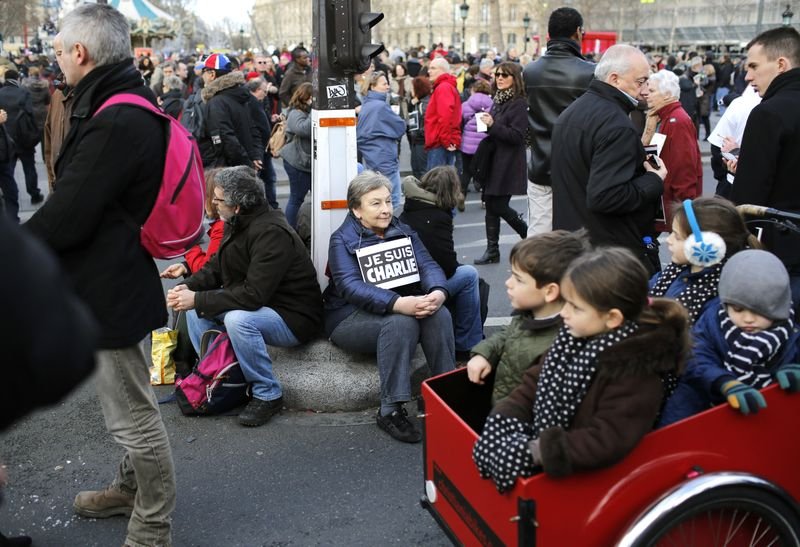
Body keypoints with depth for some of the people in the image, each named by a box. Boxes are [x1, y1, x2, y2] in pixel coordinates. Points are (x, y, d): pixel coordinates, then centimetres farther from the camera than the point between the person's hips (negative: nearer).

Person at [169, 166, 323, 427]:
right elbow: (215, 268, 11)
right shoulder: (237, 224, 2)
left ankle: (268, 395, -16)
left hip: (293, 317, -9)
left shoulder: (271, 233, -27)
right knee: (195, 306, 1)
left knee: (238, 320, -35)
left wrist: (198, 300, -27)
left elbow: (253, 295, -32)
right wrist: (188, 287, -9)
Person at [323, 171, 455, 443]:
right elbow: (350, 286, -19)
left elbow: (428, 265, 0)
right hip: (351, 317, -4)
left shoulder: (404, 233, 14)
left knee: (439, 315, -26)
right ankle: (390, 411, -30)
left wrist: (438, 292, -26)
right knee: (400, 323, -35)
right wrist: (397, 304, -35)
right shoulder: (342, 240, -3)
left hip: (404, 306, 5)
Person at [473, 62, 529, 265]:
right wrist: (486, 124, 7)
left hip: (508, 164, -8)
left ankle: (530, 236, 17)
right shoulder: (498, 100, 13)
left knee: (499, 206, -6)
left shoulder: (519, 103, -12)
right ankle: (492, 250, 13)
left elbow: (517, 136, -19)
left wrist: (492, 125, -23)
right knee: (491, 206, 7)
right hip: (493, 161, 8)